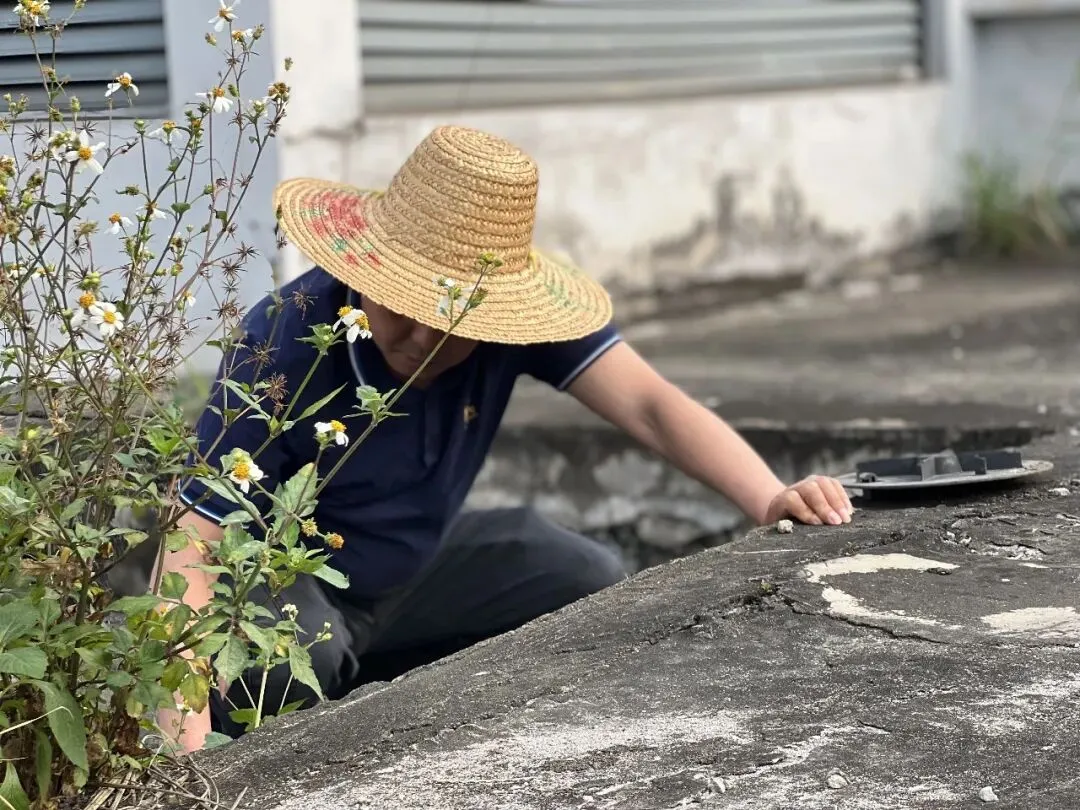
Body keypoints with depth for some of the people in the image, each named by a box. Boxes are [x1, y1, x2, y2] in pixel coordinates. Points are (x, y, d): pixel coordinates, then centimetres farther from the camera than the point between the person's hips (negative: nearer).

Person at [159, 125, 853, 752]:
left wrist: (771, 500, -44)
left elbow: (648, 404, -26)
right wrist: (188, 739, -48)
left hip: (422, 567, 5)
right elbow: (193, 546, -34)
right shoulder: (282, 347, -32)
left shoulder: (516, 310, -20)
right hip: (286, 583, -5)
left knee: (599, 587, -8)